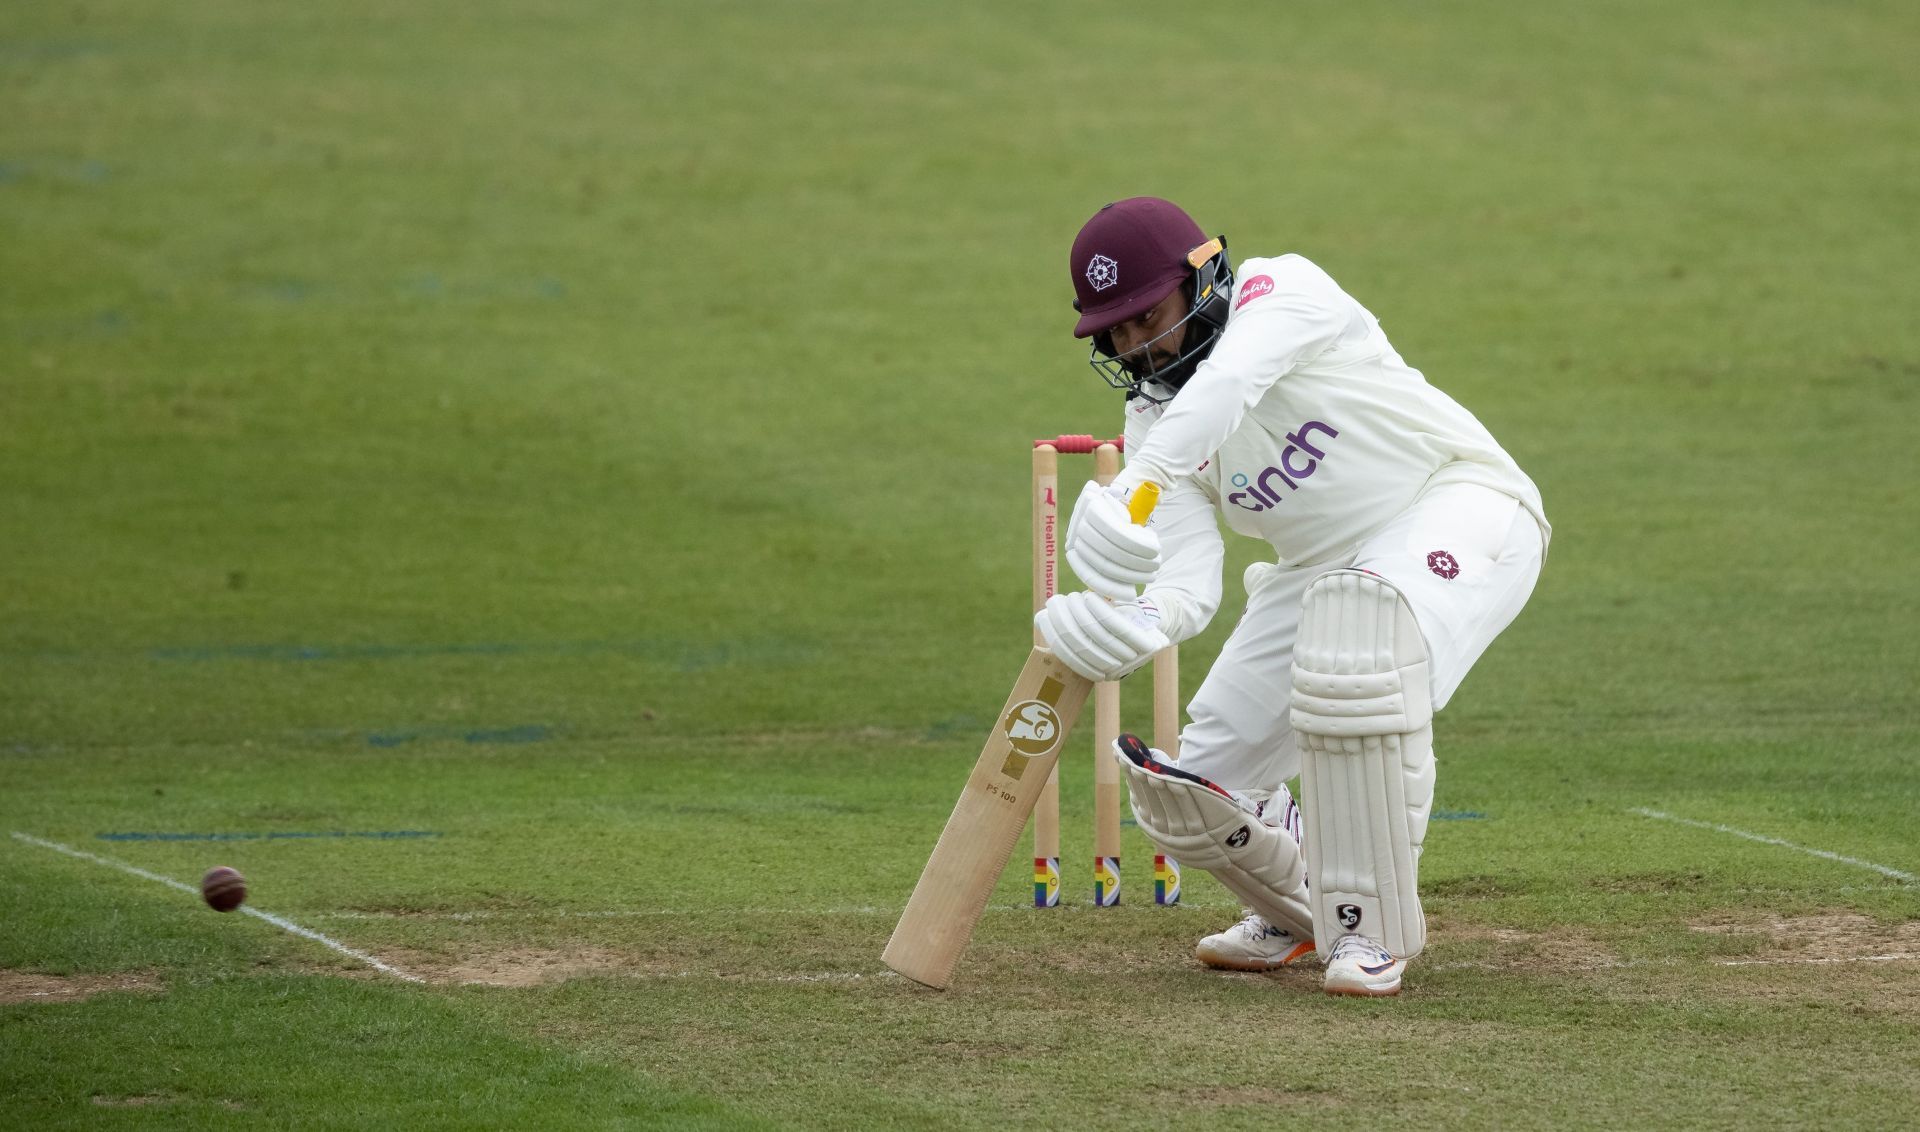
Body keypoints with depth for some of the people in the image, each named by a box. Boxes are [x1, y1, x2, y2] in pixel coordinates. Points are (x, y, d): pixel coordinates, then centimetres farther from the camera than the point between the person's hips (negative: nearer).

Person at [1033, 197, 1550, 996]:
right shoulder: (1153, 421, -2)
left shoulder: (1281, 292, -18)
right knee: (1187, 787, -2)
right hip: (1321, 566, 7)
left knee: (1360, 629, -39)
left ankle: (1371, 928, -26)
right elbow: (1189, 583, -16)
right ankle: (1302, 910, 32)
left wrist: (1134, 486, -57)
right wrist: (1139, 624, -41)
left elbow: (1230, 382, -41)